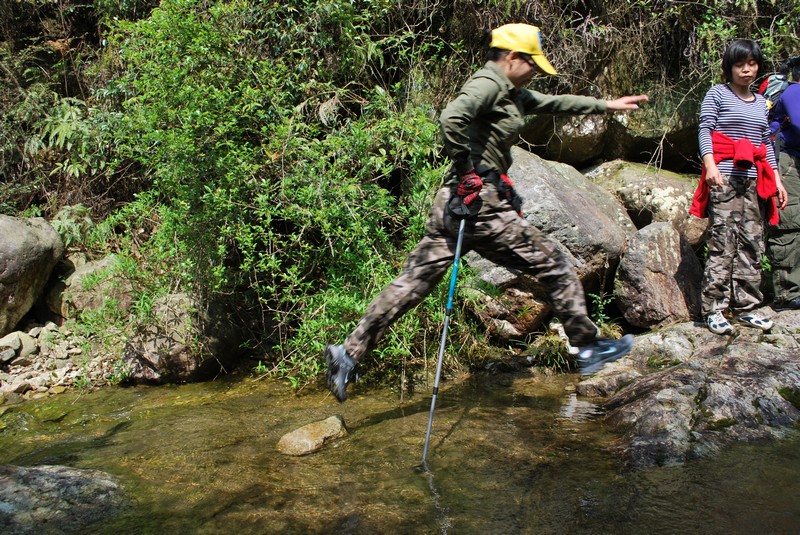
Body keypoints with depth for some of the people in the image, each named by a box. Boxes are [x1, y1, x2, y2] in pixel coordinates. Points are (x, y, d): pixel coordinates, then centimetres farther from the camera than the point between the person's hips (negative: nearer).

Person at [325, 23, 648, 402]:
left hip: (456, 203, 10)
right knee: (555, 267, 4)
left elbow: (554, 103, 32)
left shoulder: (510, 93, 22)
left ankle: (349, 353, 5)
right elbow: (451, 118, -26)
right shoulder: (488, 84, -8)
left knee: (414, 281, 6)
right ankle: (589, 349, 18)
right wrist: (467, 169, -18)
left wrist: (606, 105, 36)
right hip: (482, 204, -10)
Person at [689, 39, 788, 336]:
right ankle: (714, 310, -7)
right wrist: (710, 165, -21)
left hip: (754, 180, 6)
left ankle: (745, 306, 10)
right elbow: (705, 130, -6)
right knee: (722, 244, -10)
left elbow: (766, 142, 22)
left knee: (752, 244, 4)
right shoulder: (717, 94, 4)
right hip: (724, 177, -6)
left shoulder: (760, 102, 21)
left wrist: (776, 179, 15)